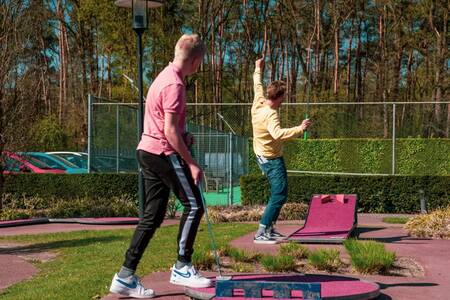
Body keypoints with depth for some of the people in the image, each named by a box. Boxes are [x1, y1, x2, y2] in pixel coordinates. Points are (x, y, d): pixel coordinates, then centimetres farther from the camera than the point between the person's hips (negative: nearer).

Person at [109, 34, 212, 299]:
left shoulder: (165, 76, 16)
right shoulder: (175, 84, -16)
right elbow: (169, 131, -20)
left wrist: (183, 136, 14)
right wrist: (192, 163, -18)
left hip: (148, 151, 10)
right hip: (164, 153, -10)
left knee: (153, 215, 9)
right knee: (194, 205, 0)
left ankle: (126, 276, 8)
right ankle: (182, 268, 4)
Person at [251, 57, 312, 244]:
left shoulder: (258, 104, -1)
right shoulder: (270, 115, -27)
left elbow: (258, 87, 19)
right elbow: (278, 134, -44)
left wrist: (258, 70, 33)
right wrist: (299, 129, -45)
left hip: (263, 157, 10)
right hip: (273, 160, -10)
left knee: (279, 194, 19)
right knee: (279, 196, -11)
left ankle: (270, 229, 24)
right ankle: (261, 234, -14)